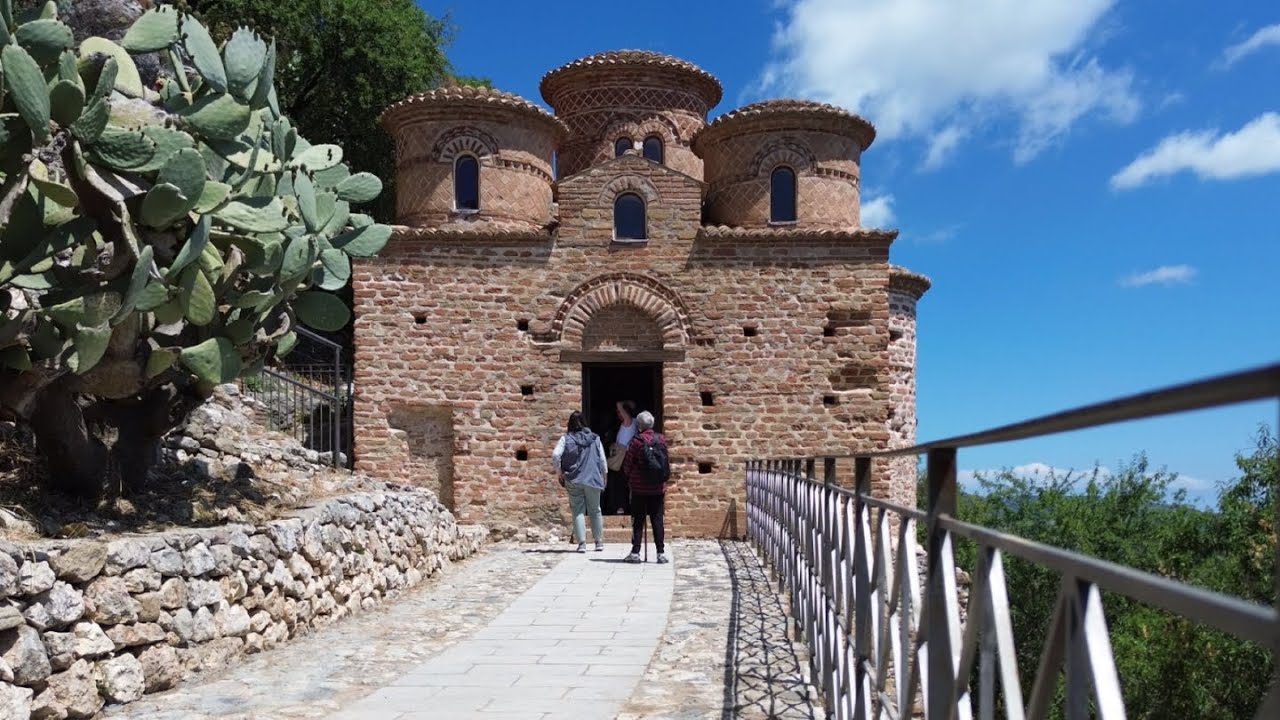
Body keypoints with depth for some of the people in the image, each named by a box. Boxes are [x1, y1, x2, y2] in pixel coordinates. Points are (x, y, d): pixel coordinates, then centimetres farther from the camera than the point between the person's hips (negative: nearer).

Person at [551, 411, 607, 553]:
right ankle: (599, 541, 18)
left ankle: (582, 542, -5)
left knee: (578, 511, 4)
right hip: (593, 480, 1)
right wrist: (603, 477, 14)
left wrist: (559, 472, -1)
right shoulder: (595, 438, 4)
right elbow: (603, 460, 4)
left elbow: (555, 456, -14)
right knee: (595, 510, 13)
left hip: (573, 480, -1)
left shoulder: (566, 438, -2)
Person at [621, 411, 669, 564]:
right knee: (657, 520, 7)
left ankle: (635, 552, 4)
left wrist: (629, 478, 14)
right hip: (658, 488, 3)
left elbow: (627, 465, -4)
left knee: (638, 520, 4)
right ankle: (661, 553, 4)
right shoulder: (662, 439, 2)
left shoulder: (636, 441, -11)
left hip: (639, 488, -3)